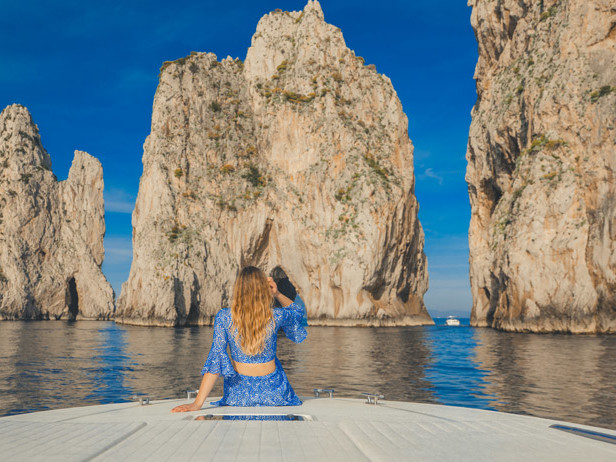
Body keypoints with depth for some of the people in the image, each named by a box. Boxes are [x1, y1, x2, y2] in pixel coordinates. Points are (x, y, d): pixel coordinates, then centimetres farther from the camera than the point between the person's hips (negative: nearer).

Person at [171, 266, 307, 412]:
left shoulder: (224, 318, -15)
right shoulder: (276, 316, -14)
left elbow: (215, 358, -19)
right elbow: (298, 311, 10)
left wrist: (197, 403, -18)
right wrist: (278, 294, -5)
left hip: (239, 393, 0)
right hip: (273, 393, 0)